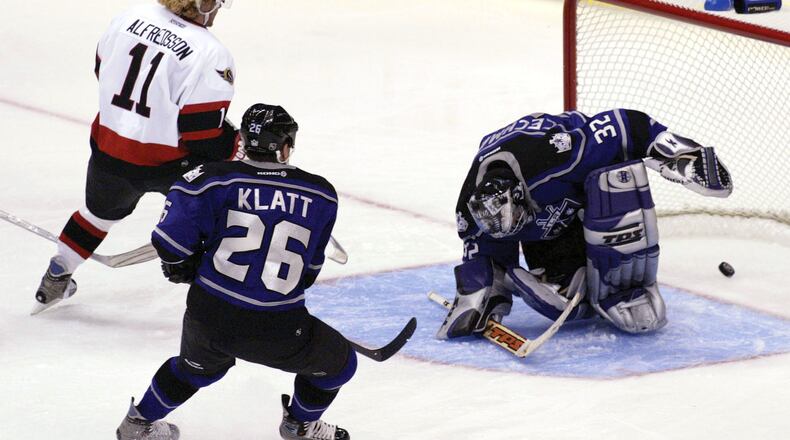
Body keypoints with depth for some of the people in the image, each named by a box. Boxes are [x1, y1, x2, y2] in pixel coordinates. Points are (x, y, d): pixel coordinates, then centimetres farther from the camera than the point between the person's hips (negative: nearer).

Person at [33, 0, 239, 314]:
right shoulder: (210, 55, -23)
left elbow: (102, 70, 11)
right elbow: (205, 135, -22)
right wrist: (241, 146, -2)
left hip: (108, 147, 6)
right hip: (169, 164, -6)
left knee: (100, 212, 32)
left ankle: (54, 281, 46)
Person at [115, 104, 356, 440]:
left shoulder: (217, 178, -2)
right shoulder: (321, 195, 3)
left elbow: (171, 239, -9)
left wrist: (181, 267, 11)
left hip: (207, 315, 3)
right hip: (277, 331, -3)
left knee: (198, 366, 38)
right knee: (338, 362, 27)